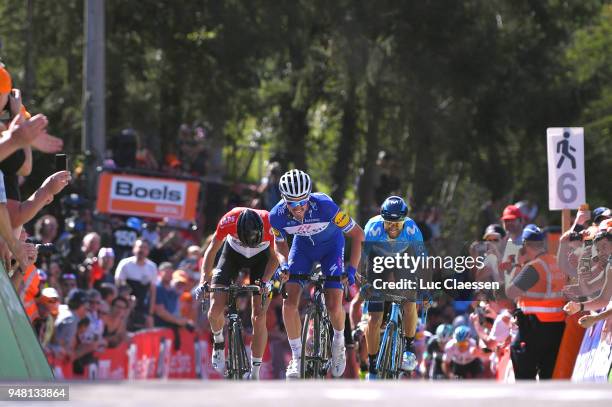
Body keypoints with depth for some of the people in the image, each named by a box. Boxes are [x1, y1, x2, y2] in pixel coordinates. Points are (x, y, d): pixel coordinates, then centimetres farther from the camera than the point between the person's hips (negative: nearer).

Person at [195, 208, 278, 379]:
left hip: (260, 257, -1)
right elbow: (212, 250, -18)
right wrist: (204, 280, -28)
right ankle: (219, 342, 20)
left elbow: (274, 257, -16)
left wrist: (264, 282, -30)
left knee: (259, 317, -12)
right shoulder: (229, 220, -36)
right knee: (215, 310, -14)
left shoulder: (270, 223, -36)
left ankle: (255, 374, -4)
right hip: (233, 254, 1)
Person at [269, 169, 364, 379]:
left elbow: (357, 234, -25)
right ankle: (296, 357, 1)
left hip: (331, 245, -2)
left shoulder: (324, 206, -37)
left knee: (334, 306, -16)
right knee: (289, 302, -14)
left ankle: (339, 340, 16)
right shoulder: (277, 216, -28)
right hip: (303, 246, 2)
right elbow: (279, 243, -4)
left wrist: (351, 269, -31)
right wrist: (283, 264, -24)